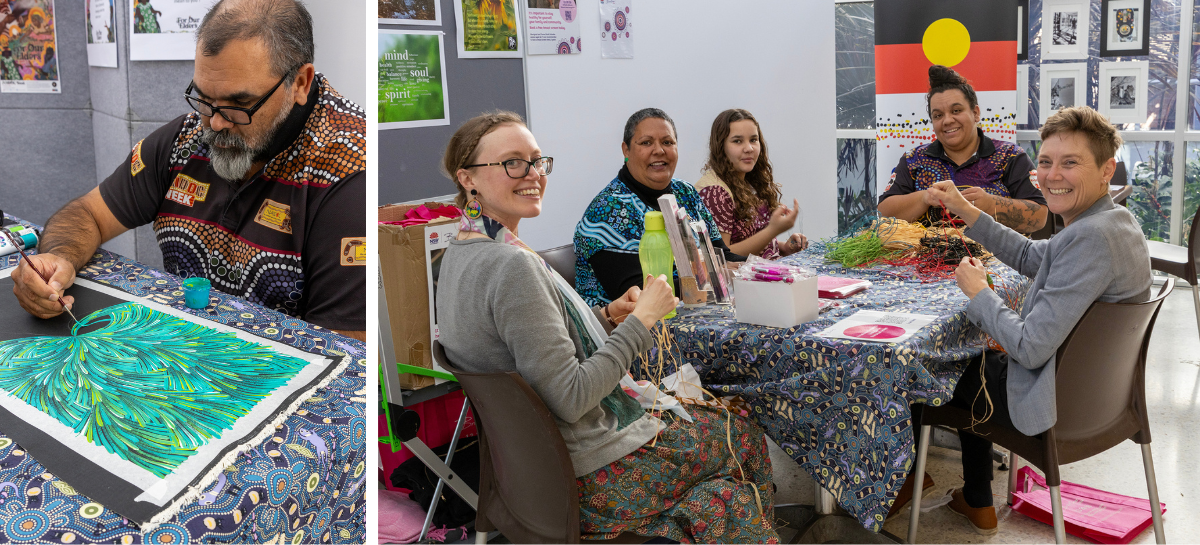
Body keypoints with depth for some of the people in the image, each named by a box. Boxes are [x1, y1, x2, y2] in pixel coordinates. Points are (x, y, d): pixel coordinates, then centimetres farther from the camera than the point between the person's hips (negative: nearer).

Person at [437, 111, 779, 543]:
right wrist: (640, 319, -17)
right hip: (591, 473, -9)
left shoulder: (460, 255, 4)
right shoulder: (513, 267, -27)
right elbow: (570, 399, -27)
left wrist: (607, 315, 1)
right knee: (748, 439, 12)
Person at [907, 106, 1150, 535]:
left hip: (1061, 403, -9)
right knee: (978, 362, 30)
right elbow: (1031, 257, 15)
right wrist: (966, 210, 8)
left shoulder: (1091, 239, -32)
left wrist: (978, 293, -14)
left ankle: (979, 504, 42)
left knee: (959, 376, 19)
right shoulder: (1115, 219, 0)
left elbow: (1030, 348, -30)